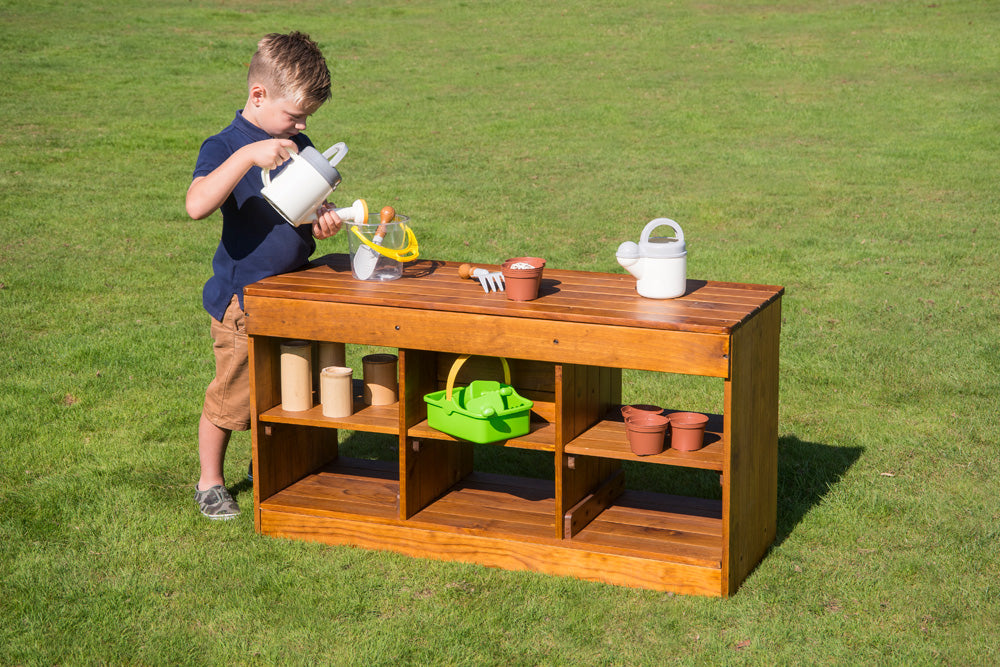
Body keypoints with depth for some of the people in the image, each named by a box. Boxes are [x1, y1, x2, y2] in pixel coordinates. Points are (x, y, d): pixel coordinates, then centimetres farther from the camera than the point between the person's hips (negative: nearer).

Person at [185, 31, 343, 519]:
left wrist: (323, 222, -7)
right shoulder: (225, 147, -13)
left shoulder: (298, 146, 9)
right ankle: (210, 482, 22)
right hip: (242, 300, -6)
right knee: (230, 398, 3)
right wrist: (248, 155, -38)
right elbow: (197, 205, -31)